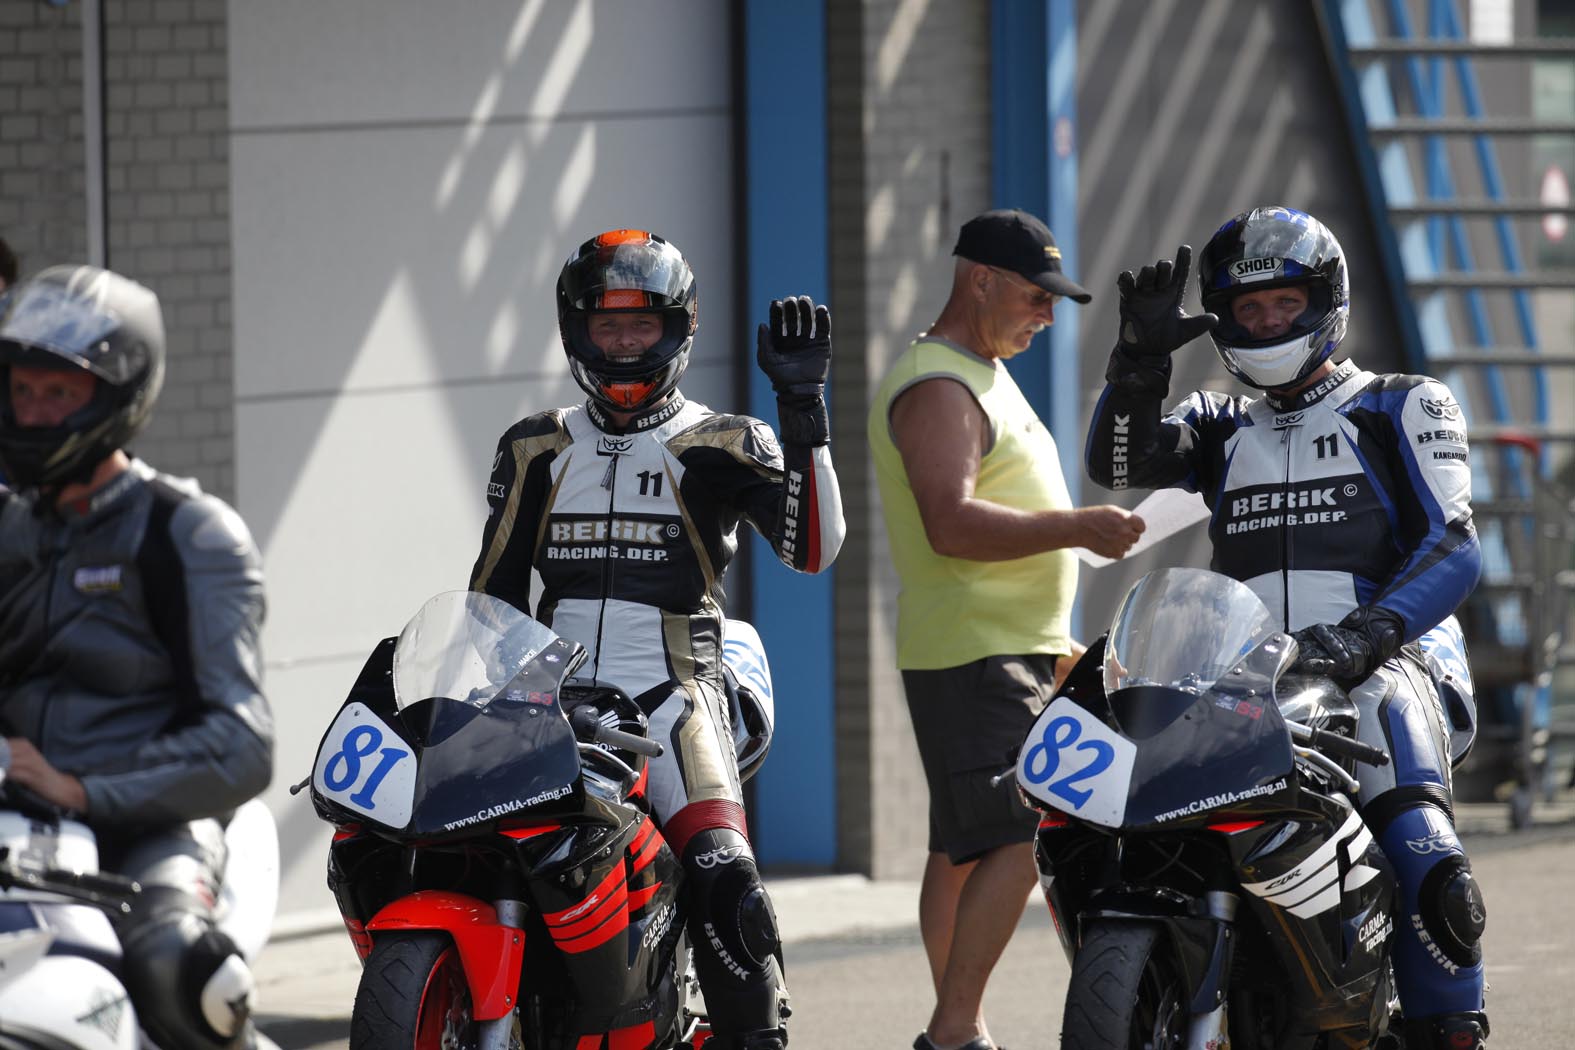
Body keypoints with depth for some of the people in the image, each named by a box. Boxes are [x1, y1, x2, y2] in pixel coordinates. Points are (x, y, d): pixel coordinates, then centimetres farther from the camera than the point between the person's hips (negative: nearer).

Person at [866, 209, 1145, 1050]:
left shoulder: (983, 375, 21)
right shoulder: (936, 387, -13)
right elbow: (951, 524, -25)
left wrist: (1055, 649, 27)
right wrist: (1076, 528, -27)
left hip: (1011, 655, 10)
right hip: (973, 658, -10)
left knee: (968, 851, 9)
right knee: (1020, 841, -16)